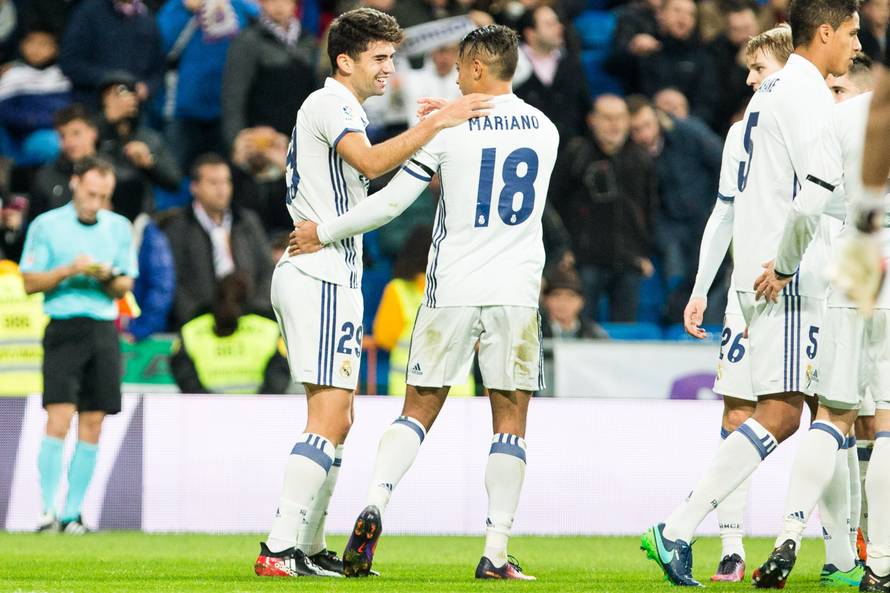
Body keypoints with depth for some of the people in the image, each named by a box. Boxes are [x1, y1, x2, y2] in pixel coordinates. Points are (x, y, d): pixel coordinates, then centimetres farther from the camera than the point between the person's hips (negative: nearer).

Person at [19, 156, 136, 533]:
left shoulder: (119, 227, 11)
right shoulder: (46, 225, 3)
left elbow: (125, 287, 14)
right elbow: (29, 282, 2)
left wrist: (110, 277, -8)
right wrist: (68, 271, -12)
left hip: (104, 329, 3)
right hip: (64, 328, -3)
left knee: (92, 424, 1)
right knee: (59, 418, -14)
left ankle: (73, 513, 5)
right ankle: (48, 510, -12)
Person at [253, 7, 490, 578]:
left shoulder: (346, 108, 23)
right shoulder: (329, 104, -9)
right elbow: (371, 163, -27)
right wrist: (435, 124, -30)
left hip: (330, 277, 11)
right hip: (320, 277, -11)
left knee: (340, 418, 12)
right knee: (329, 417, -15)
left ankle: (311, 547, 15)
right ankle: (280, 548, -19)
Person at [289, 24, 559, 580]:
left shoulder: (450, 128, -6)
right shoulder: (546, 131, 6)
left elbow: (392, 201, -5)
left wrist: (323, 232, 7)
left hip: (451, 292, -1)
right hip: (515, 294, 1)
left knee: (419, 410, 9)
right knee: (510, 420, 4)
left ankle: (374, 507, -11)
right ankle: (497, 550, -1)